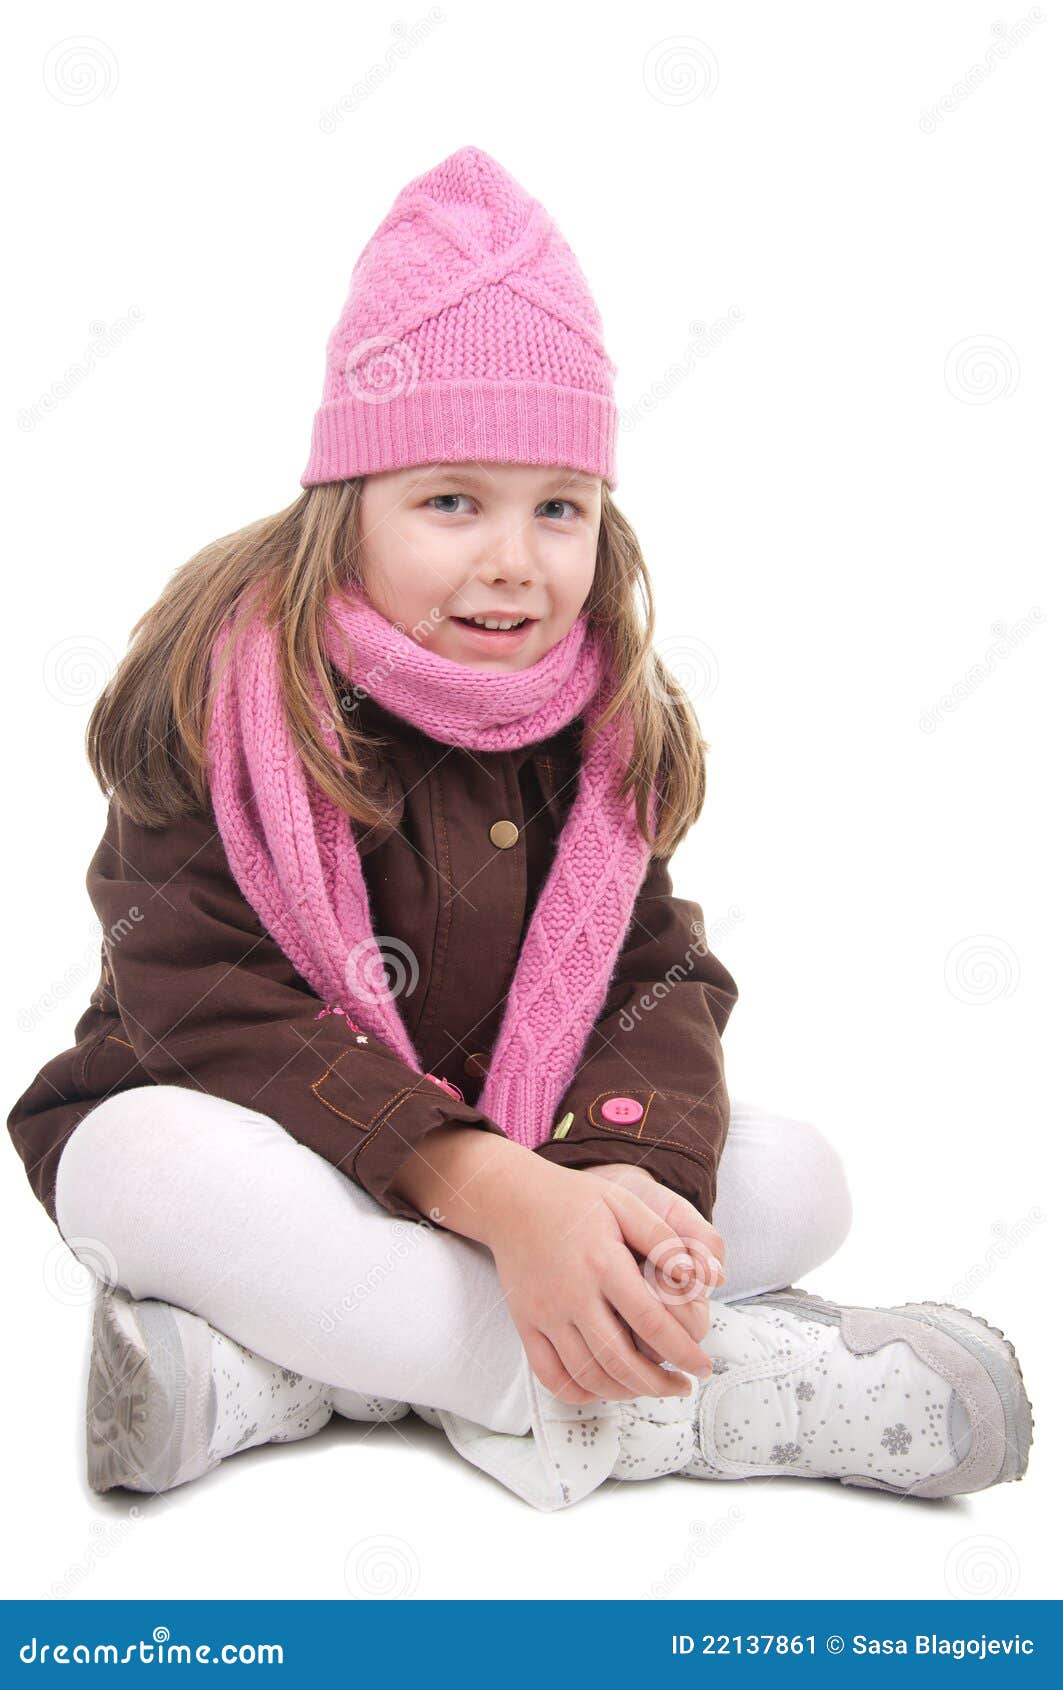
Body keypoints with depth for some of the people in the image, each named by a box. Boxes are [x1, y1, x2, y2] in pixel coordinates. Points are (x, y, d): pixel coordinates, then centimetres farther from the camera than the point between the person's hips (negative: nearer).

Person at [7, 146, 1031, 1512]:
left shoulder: (613, 721, -2)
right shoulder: (222, 688, -17)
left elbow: (655, 975, -6)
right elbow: (212, 1004, -24)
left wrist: (628, 1169, -31)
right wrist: (501, 1194, -35)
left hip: (514, 1153, 5)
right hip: (256, 1140, -4)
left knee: (795, 1180, -14)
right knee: (152, 1169, -37)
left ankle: (274, 1374, -26)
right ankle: (701, 1398, -29)